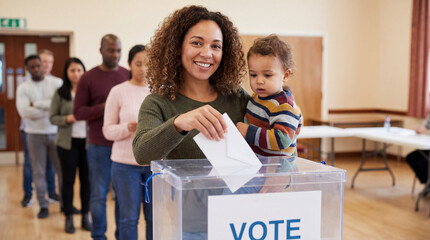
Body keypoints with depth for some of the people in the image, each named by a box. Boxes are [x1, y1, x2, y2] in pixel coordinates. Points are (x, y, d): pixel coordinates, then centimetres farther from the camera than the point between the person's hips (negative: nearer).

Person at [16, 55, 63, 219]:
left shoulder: (56, 83, 1)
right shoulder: (23, 88, 1)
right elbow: (24, 112, -14)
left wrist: (36, 104, -12)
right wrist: (50, 109, -12)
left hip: (56, 133, 0)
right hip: (35, 135, 0)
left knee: (63, 169, 5)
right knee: (39, 172, 5)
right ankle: (43, 206, 16)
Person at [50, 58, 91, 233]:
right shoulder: (60, 94, 1)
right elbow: (52, 118, 2)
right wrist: (68, 119, -14)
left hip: (87, 141, 0)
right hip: (67, 142, 0)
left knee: (86, 179, 5)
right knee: (68, 180, 6)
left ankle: (85, 216, 19)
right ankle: (69, 218, 18)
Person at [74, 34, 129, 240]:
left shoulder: (129, 75, 7)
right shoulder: (88, 78, -1)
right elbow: (78, 112, -3)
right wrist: (104, 107, -17)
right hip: (99, 146, -2)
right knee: (98, 195, 6)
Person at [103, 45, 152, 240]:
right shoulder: (118, 91, -2)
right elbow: (108, 130, -2)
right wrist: (128, 128, -21)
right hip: (126, 164, -2)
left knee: (154, 216, 9)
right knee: (129, 217, 5)